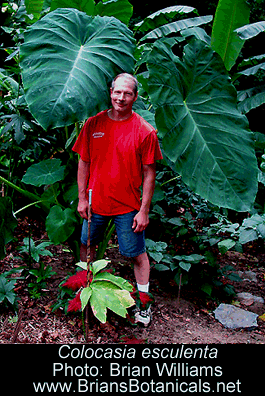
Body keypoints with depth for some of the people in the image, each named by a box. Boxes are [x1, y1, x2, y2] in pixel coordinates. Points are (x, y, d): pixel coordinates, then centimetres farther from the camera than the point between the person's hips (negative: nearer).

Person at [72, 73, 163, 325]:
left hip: (128, 206, -3)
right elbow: (84, 163, 5)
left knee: (137, 254, 6)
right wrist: (82, 198, 3)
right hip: (95, 202, 4)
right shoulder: (93, 124, -2)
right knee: (87, 246, 20)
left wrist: (144, 211, -9)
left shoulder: (144, 131, -10)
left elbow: (149, 174, -8)